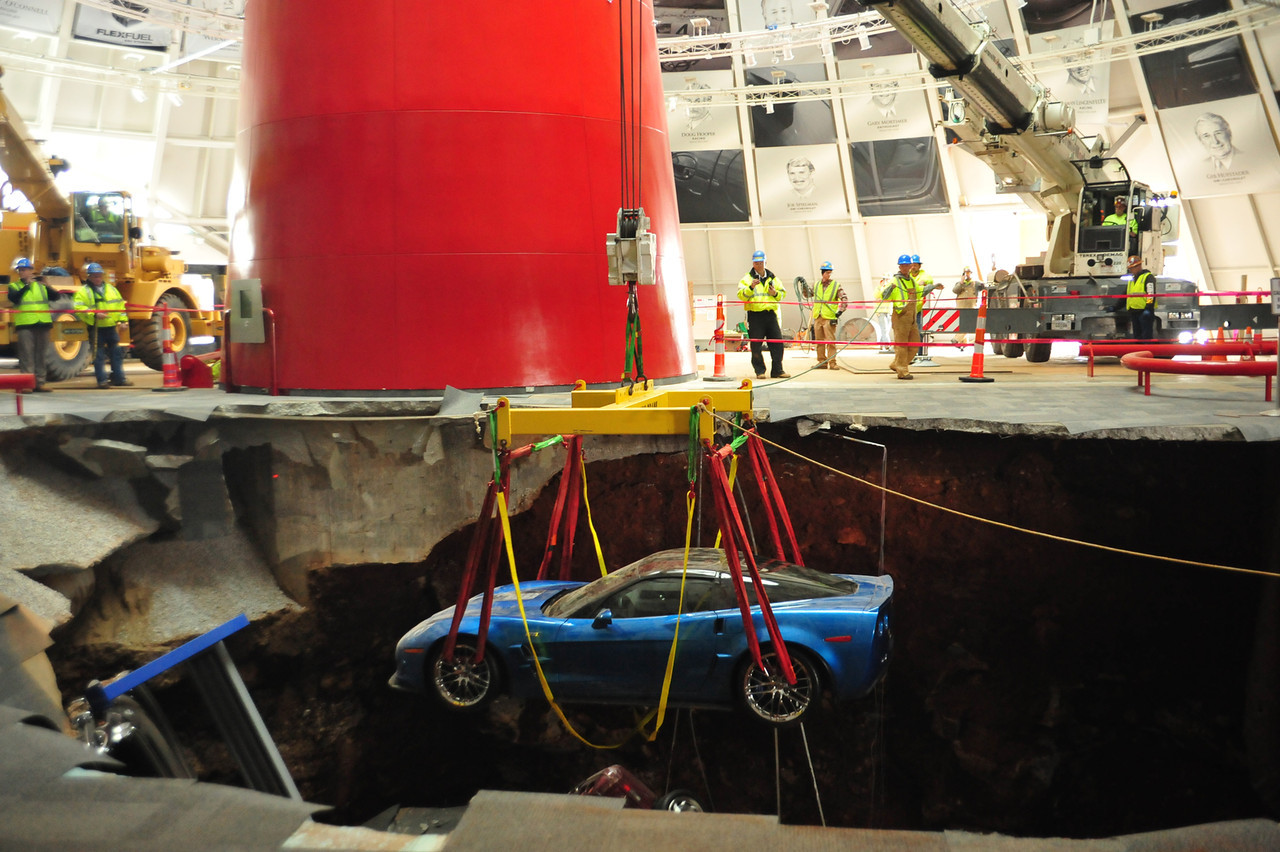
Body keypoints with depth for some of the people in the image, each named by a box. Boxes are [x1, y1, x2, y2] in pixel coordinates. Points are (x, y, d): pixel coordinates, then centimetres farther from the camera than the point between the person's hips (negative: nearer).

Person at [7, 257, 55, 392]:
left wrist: (46, 286, -15)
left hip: (42, 324, 3)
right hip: (25, 325, -3)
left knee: (41, 354, 7)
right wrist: (27, 285, -18)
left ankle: (39, 382, 13)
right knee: (26, 354, -6)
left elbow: (55, 296, 1)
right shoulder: (14, 286, 10)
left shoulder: (40, 285, 16)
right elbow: (14, 298, -11)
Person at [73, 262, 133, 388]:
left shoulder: (111, 288, 15)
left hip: (111, 327, 5)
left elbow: (120, 304, 18)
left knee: (117, 352, 7)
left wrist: (122, 320, 9)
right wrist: (94, 314, -22)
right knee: (99, 355, -1)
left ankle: (119, 378, 15)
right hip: (96, 328, -4)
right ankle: (102, 380, 5)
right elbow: (79, 309, -12)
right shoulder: (83, 292, -1)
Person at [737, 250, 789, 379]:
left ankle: (777, 370, 5)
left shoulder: (772, 278, 17)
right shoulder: (747, 278, 6)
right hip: (755, 315, -3)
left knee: (777, 343, -1)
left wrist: (775, 293, -2)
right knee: (756, 345, -2)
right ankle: (760, 371, 6)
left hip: (771, 315, 3)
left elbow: (781, 294, 20)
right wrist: (751, 287, -20)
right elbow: (741, 295, -5)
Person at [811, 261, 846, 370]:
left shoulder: (836, 285, 2)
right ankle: (822, 362, 16)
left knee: (830, 341, -8)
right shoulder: (816, 285, 13)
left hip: (829, 317, -4)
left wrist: (840, 310, -12)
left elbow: (844, 300, -1)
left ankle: (832, 362, -6)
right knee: (819, 341, 8)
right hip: (817, 317, 5)